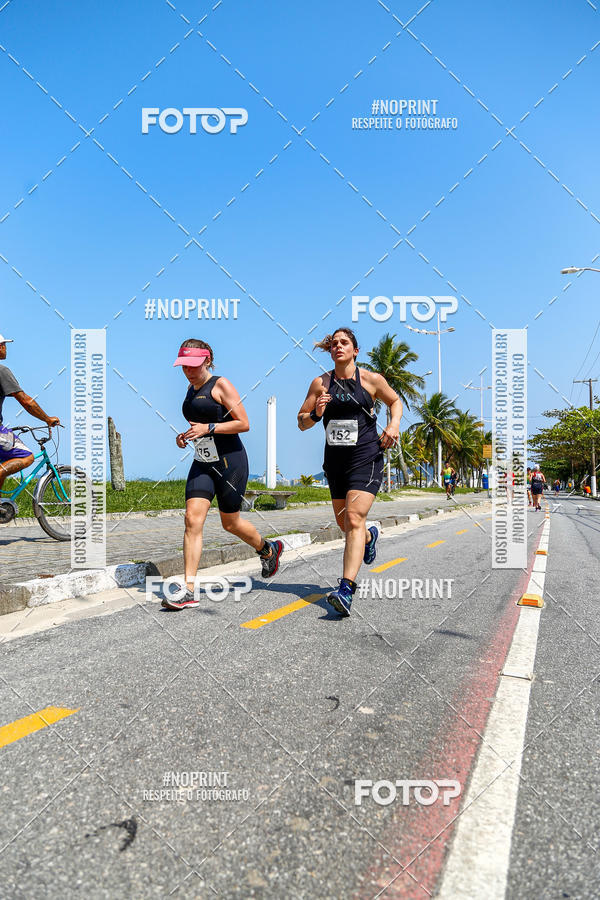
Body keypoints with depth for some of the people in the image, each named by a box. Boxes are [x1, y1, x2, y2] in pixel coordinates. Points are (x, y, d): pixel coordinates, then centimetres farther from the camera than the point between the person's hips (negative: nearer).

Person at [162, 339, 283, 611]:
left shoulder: (221, 385, -8)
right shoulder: (191, 389, 14)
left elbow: (244, 424, -13)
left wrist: (208, 428, -20)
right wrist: (186, 435, 7)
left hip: (230, 462, -6)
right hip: (202, 465, 6)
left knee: (230, 523, 6)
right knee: (192, 519, -8)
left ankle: (267, 549, 37)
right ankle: (189, 590, -6)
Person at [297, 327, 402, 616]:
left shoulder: (371, 380, 0)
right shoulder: (320, 383, 4)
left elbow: (395, 401, 16)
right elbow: (301, 422, 7)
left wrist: (394, 423, -3)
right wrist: (315, 413, -15)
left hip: (366, 457, -4)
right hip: (335, 460, 4)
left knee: (354, 520, -19)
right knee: (343, 524, 16)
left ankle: (346, 590, -23)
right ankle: (370, 535, 52)